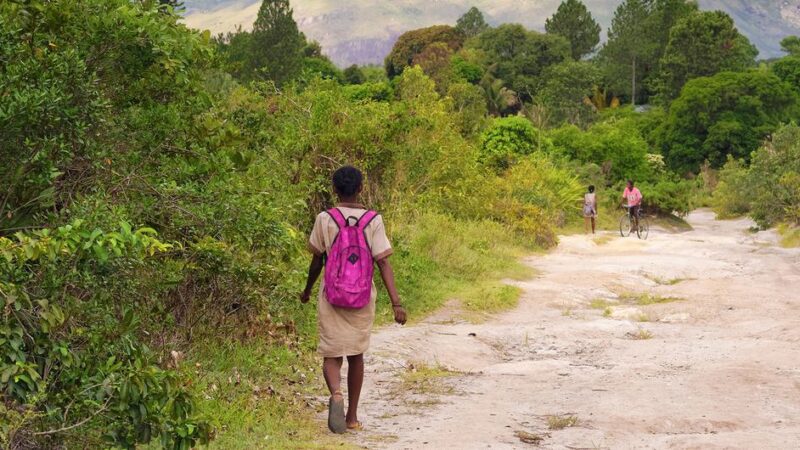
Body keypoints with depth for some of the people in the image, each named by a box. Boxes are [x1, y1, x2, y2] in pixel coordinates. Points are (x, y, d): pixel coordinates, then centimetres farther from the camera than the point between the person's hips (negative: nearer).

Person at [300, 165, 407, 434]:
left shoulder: (325, 219, -5)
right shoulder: (373, 221, -5)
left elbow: (317, 261, 3)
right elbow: (383, 263, -11)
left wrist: (307, 290, 19)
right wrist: (396, 303, -12)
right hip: (363, 299, 1)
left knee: (332, 356, 3)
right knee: (356, 355, 17)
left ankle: (335, 393, -28)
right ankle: (352, 416, 22)